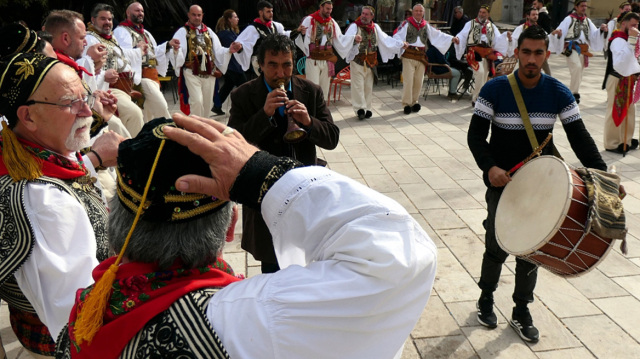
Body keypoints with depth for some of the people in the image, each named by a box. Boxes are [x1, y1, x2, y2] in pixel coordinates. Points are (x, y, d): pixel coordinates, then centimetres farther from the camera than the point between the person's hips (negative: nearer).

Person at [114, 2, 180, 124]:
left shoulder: (145, 33, 26)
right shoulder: (121, 31, -3)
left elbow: (155, 52, 26)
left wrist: (168, 45, 14)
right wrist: (136, 50, -31)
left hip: (153, 76, 9)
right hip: (141, 75, -9)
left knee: (148, 111, 12)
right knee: (161, 106, -18)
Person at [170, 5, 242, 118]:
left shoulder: (209, 32, 16)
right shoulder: (182, 32, 2)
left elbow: (218, 51, 10)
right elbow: (179, 53, -11)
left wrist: (229, 50, -7)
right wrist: (175, 49, -34)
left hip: (209, 73, 5)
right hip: (191, 73, -4)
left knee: (207, 103, 10)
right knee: (197, 101, -17)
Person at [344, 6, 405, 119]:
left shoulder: (375, 27, 10)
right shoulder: (354, 26, -6)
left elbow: (386, 39, 18)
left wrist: (400, 44, 17)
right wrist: (354, 39, -44)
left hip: (370, 62, 5)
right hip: (358, 61, -5)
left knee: (368, 86, 9)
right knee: (358, 85, -8)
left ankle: (367, 108, 16)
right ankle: (360, 108, -7)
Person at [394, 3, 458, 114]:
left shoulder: (426, 25, 15)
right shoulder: (407, 23, 1)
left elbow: (438, 34, 17)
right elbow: (397, 36, -8)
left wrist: (451, 38, 8)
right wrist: (402, 43, -28)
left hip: (421, 57, 5)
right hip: (409, 55, -5)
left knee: (418, 81, 8)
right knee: (408, 80, -8)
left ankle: (414, 102, 19)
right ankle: (406, 104, -2)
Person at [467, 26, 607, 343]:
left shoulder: (559, 93, -4)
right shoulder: (495, 90, -11)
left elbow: (579, 138, -4)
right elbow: (476, 135, -13)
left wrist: (602, 174, -17)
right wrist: (490, 166, -31)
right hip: (501, 181, -2)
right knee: (498, 245, 7)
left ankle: (521, 312, 27)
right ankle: (486, 298, 33)